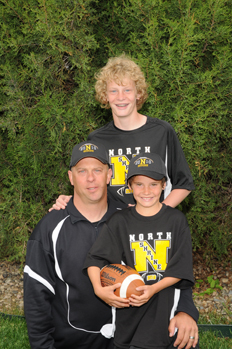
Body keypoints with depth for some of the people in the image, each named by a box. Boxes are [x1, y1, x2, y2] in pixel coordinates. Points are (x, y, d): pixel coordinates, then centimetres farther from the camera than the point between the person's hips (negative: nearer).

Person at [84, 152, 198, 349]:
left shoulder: (176, 220, 0)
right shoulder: (120, 222, 2)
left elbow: (181, 268, -4)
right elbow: (95, 259, -2)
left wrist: (153, 289, -18)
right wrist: (98, 289, -21)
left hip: (168, 308, 0)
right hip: (130, 311, 1)